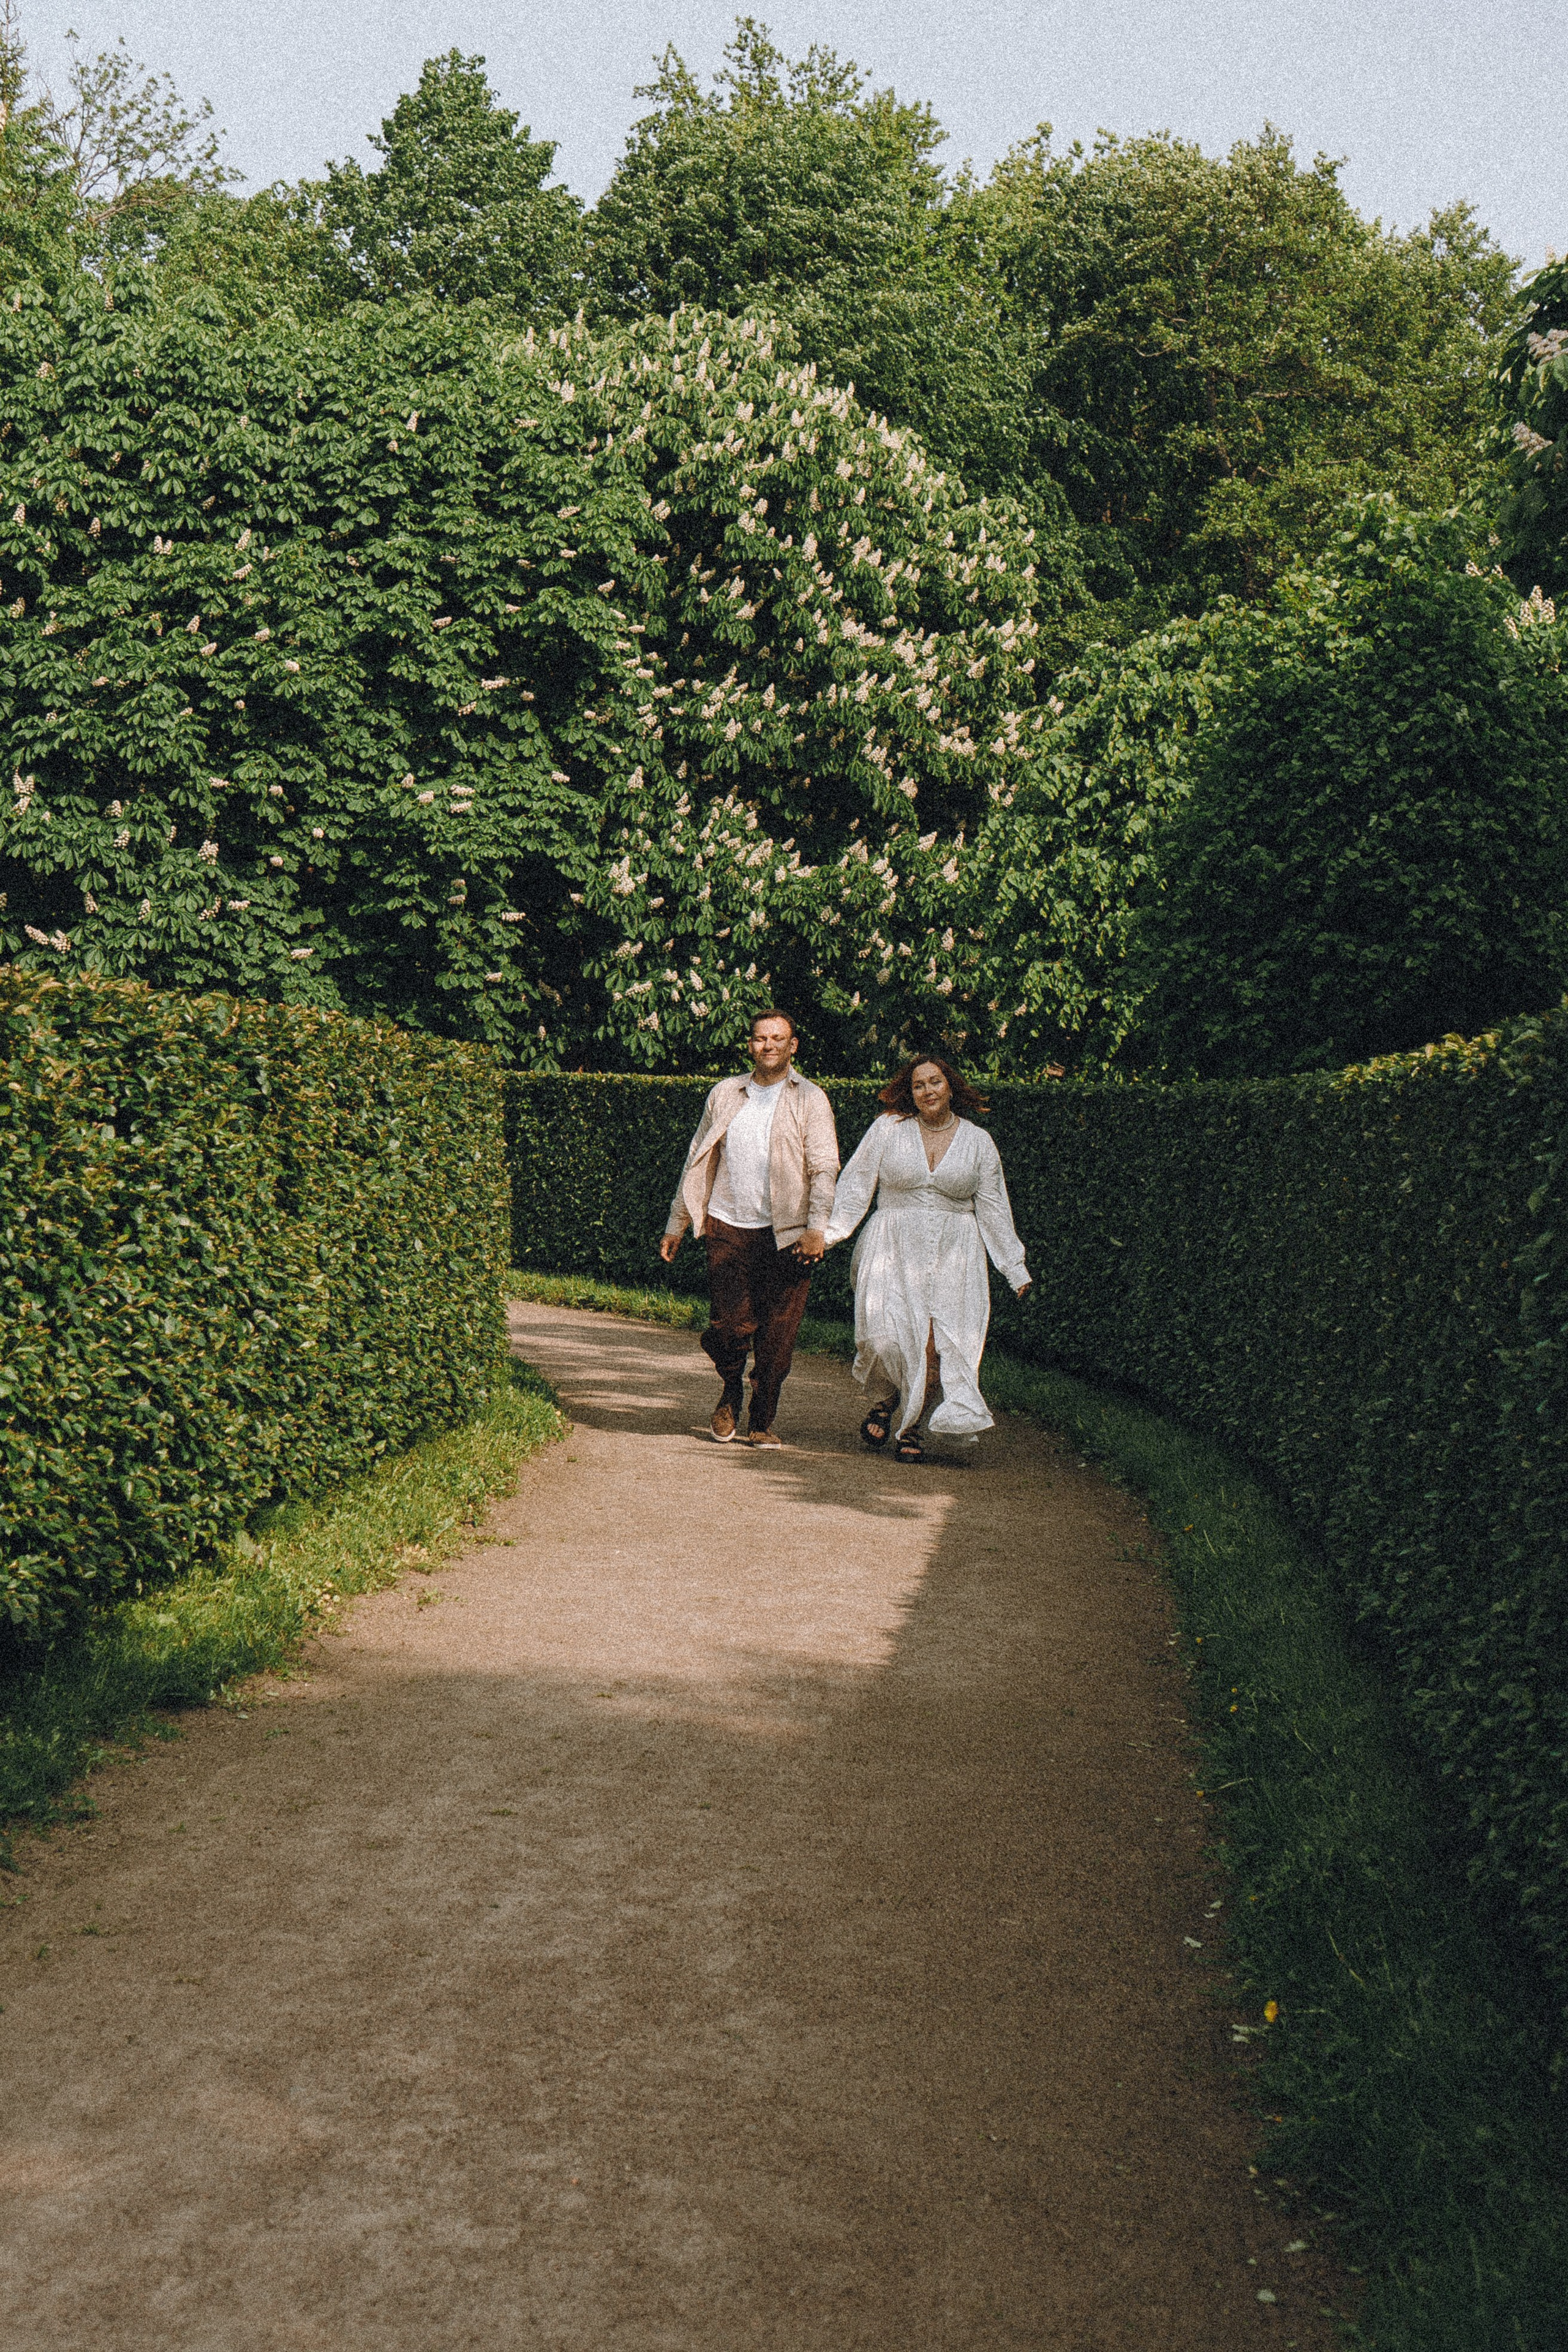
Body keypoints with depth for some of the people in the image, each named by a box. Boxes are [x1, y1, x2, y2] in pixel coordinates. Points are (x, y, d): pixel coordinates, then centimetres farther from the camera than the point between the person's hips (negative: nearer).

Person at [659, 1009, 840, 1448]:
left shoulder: (809, 1099, 3)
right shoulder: (725, 1095, 12)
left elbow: (824, 1167, -5)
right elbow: (698, 1161, 17)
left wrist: (816, 1226, -18)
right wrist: (677, 1223, 15)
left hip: (785, 1235, -2)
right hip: (728, 1227, 2)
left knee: (777, 1335, -1)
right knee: (728, 1326, -5)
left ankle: (762, 1420, 15)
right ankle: (731, 1395, 23)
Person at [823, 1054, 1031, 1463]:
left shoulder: (978, 1141, 8)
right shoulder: (888, 1129, 4)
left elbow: (993, 1208, 12)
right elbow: (857, 1184, 6)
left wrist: (1015, 1268, 11)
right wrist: (828, 1232, -5)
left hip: (953, 1256, 1)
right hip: (895, 1248, -1)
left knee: (936, 1344, -9)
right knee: (887, 1334, -16)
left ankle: (911, 1428, 6)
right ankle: (885, 1400, 14)